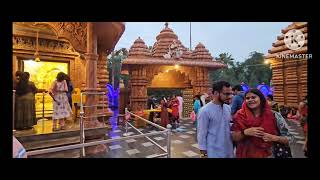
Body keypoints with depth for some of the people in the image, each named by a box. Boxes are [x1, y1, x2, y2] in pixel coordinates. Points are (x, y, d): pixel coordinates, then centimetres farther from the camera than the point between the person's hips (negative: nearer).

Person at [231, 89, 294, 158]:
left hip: (268, 155, 0)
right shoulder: (241, 116, -10)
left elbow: (289, 138, -4)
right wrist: (245, 132, -25)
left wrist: (273, 138, -21)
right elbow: (233, 137, -9)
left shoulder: (274, 116, -11)